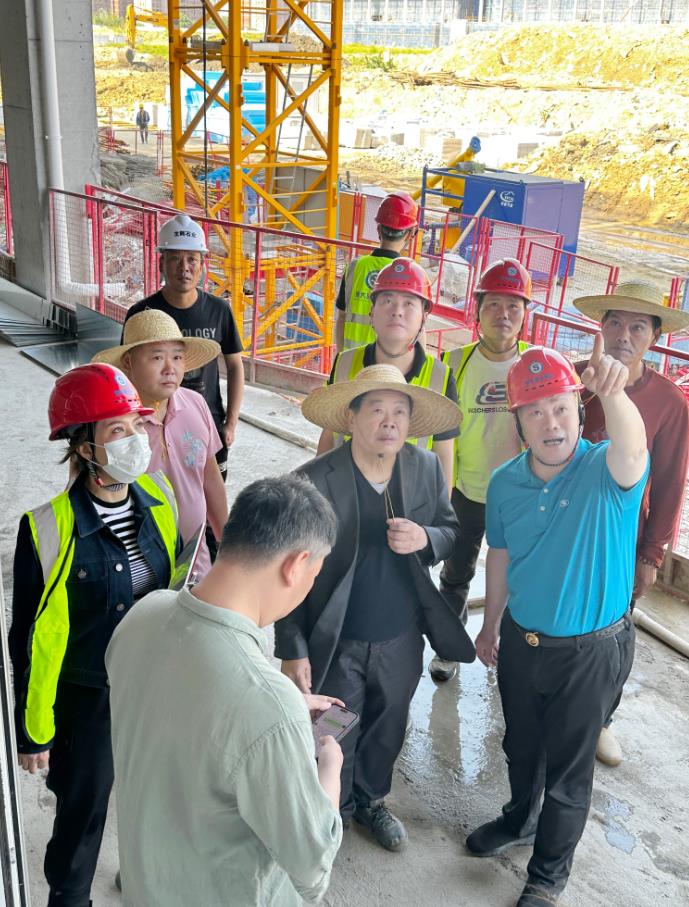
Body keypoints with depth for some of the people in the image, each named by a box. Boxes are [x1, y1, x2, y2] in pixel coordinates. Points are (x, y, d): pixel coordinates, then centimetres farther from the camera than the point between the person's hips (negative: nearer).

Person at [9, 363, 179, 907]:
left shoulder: (158, 498, -8)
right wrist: (32, 733, -6)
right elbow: (30, 639, -13)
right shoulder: (49, 527, -23)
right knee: (83, 811, 15)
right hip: (85, 698, -4)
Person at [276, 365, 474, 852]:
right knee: (334, 740, 18)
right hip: (337, 645, -4)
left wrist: (425, 538, -21)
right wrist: (293, 650, -12)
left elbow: (450, 530, 3)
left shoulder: (427, 468, -9)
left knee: (387, 731, 26)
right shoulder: (314, 480, -21)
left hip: (402, 640, 4)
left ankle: (372, 799, 54)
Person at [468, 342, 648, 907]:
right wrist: (491, 625, 13)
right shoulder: (505, 482, -8)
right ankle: (521, 820, 55)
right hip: (522, 639, 4)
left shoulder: (607, 472, -22)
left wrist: (613, 392, -68)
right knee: (521, 746, 25)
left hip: (592, 650, -4)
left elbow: (632, 448, -47)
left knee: (568, 769, 13)